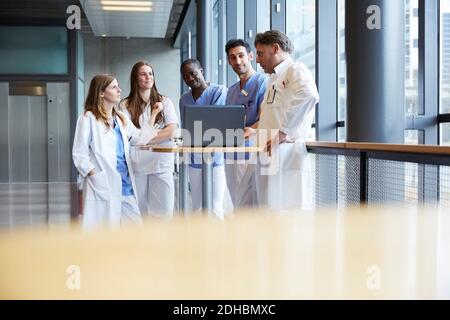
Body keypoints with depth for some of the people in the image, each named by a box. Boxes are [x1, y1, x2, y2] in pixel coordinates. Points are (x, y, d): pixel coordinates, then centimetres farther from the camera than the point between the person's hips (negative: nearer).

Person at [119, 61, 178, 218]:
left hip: (161, 164, 1)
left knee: (163, 213, -3)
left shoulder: (165, 102, 11)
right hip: (136, 164, -1)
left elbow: (172, 131, -1)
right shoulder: (126, 105, 6)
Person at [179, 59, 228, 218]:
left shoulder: (219, 91, -4)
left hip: (215, 156, -6)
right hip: (194, 159, 6)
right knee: (197, 207, 11)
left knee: (215, 208, -10)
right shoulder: (184, 99, 15)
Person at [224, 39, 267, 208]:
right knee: (237, 203, 10)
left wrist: (251, 130, -31)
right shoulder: (231, 91, 21)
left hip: (251, 151, -8)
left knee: (248, 205, -10)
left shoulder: (262, 82, -3)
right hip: (231, 154, 8)